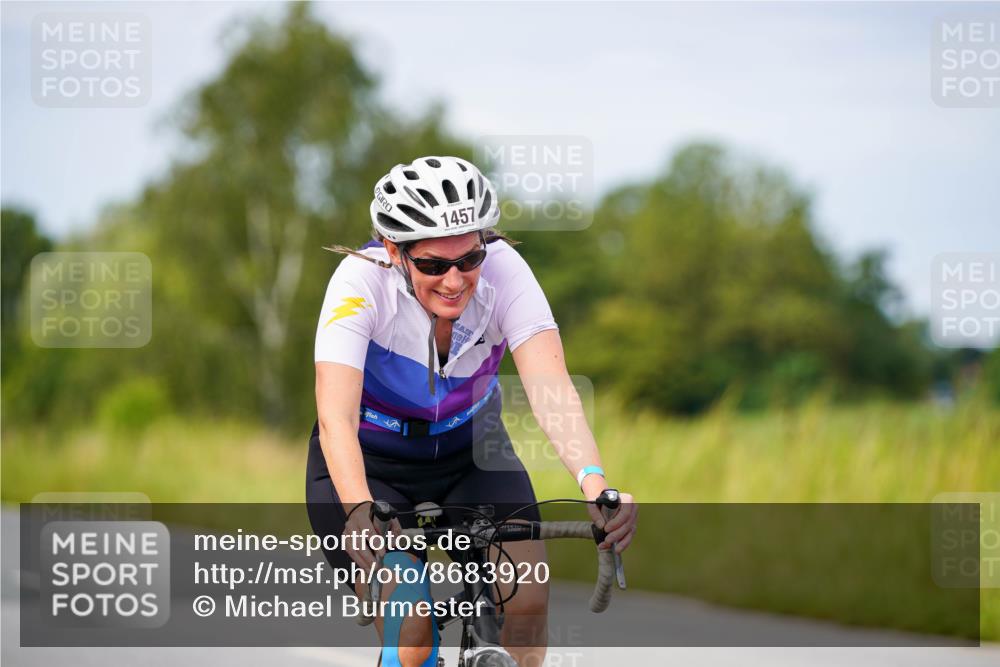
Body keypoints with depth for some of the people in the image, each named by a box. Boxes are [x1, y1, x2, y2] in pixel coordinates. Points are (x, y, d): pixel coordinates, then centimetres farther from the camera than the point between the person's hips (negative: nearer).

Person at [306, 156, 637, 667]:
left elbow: (551, 385, -36)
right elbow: (335, 419, -41)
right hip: (371, 462, -2)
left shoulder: (503, 270, -24)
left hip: (470, 451, 2)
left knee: (527, 600, -20)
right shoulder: (362, 281, -30)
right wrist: (360, 511, -60)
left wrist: (595, 485, -54)